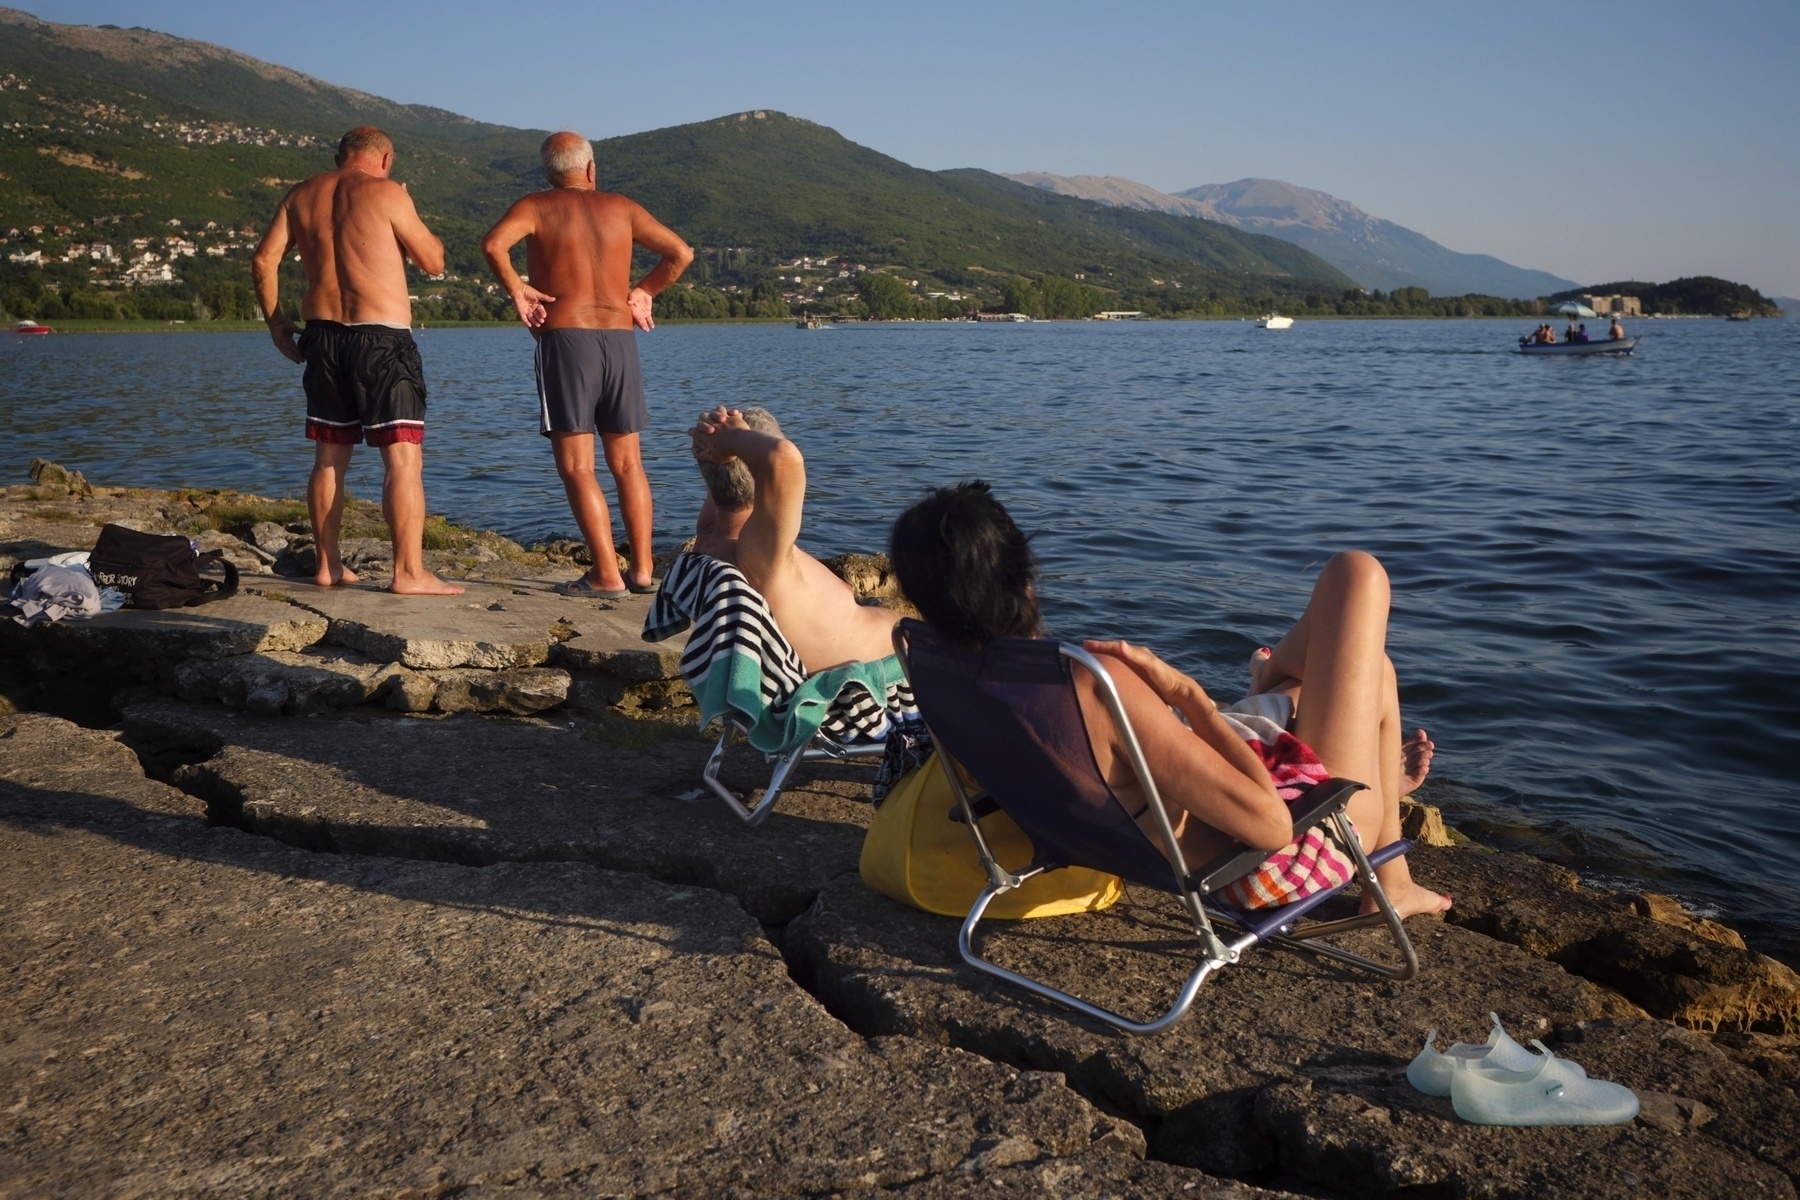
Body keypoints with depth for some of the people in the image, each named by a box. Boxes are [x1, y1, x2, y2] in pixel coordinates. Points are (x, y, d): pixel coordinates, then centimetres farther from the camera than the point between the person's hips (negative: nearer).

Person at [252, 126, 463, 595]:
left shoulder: (301, 195, 13)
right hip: (381, 337, -6)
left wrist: (275, 322, 19)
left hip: (322, 335, 6)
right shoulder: (385, 192, -4)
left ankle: (328, 566, 19)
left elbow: (264, 261, 10)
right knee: (404, 458, -7)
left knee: (329, 458, 14)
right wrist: (406, 216, 14)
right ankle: (409, 572, -12)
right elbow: (433, 262, -1)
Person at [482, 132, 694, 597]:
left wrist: (517, 289, -1)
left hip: (565, 338, -3)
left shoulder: (538, 205, 4)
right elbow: (681, 253, 9)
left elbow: (494, 244, -15)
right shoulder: (621, 207, 13)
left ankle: (607, 575, -7)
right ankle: (642, 570, 12)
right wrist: (644, 290, 18)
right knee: (627, 464, 12)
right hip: (620, 340, 4)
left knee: (576, 466, -1)